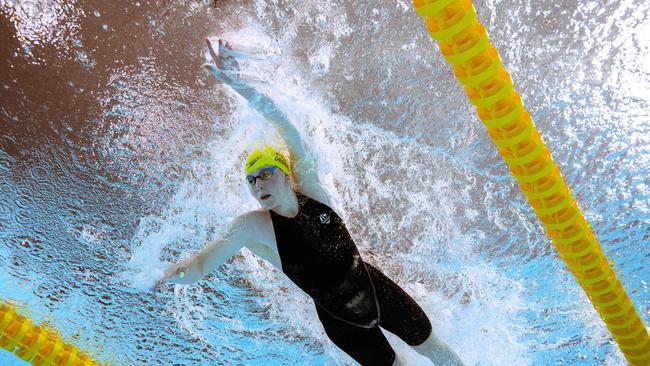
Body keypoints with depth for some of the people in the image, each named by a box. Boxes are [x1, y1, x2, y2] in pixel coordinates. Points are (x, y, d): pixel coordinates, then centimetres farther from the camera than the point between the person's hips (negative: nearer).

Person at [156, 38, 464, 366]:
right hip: (340, 317, -1)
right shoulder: (253, 226, -18)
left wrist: (238, 84, -31)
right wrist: (183, 269, -46)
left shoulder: (309, 189, -15)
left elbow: (285, 127, -24)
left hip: (374, 286, 1)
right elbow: (207, 258, -25)